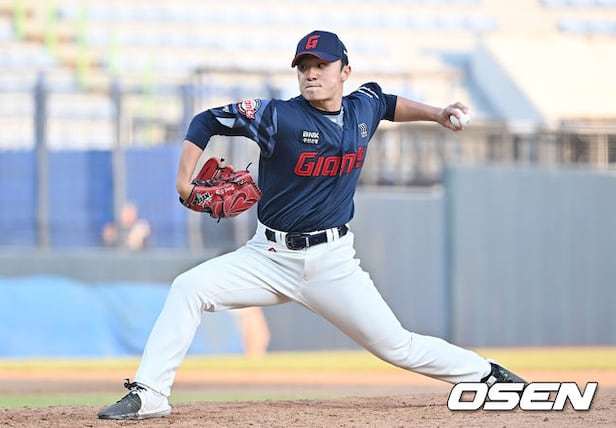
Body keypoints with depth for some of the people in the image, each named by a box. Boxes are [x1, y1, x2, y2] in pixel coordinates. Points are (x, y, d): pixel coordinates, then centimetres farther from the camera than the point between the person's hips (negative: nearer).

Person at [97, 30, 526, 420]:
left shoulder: (362, 108, 1)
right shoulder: (279, 116, -12)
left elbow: (387, 102, 26)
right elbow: (206, 121, -7)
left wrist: (436, 113, 14)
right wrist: (185, 181, -15)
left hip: (333, 263, 1)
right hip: (270, 257, -1)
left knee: (397, 345, 0)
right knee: (189, 288, -20)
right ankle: (149, 395, -16)